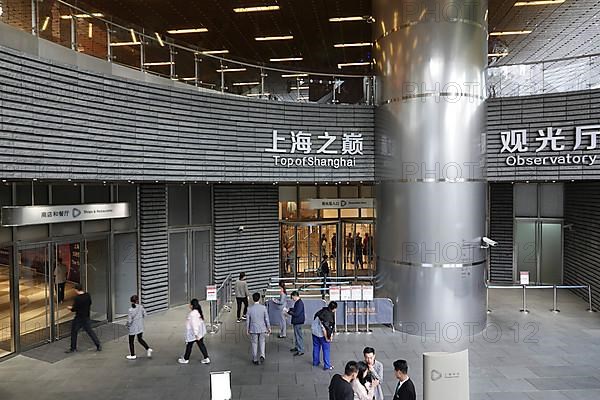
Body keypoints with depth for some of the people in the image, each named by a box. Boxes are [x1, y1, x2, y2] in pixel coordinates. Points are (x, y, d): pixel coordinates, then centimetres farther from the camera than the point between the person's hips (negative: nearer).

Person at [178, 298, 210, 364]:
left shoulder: (192, 314, -26)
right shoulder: (198, 311, 2)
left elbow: (194, 324, -26)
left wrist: (196, 334, -24)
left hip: (193, 334, -8)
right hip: (200, 332, 8)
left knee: (189, 346, 11)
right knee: (201, 344, 13)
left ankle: (186, 359, 28)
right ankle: (206, 358, 12)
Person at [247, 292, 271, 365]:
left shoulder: (250, 308, -10)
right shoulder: (263, 307, -10)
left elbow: (248, 320, -4)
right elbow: (266, 319, -5)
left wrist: (247, 329, 9)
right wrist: (269, 328, 5)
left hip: (253, 329, 0)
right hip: (262, 328, 0)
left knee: (254, 343, 13)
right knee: (262, 342, 18)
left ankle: (255, 360, 19)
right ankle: (262, 355, -1)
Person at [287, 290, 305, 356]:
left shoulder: (300, 303, -23)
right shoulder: (297, 302, 9)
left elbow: (296, 314, -26)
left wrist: (289, 312, -17)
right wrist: (290, 309, 7)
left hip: (298, 322, -11)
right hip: (296, 321, 11)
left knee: (299, 336, -4)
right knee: (296, 335, 21)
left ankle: (301, 351, 3)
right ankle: (297, 347, 35)